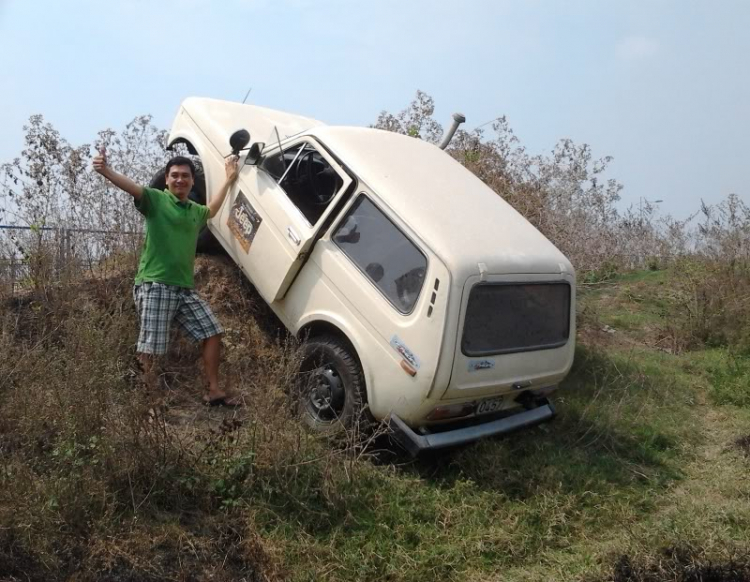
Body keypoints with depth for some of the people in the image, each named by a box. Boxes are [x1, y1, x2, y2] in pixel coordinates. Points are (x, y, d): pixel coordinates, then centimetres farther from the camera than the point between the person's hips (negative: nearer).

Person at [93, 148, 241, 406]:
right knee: (151, 349, -9)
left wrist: (229, 179, 46)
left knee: (212, 332, 6)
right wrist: (106, 171, -39)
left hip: (185, 288, 7)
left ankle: (214, 391, 16)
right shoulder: (156, 199, 0)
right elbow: (132, 187, -19)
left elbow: (212, 209, 42)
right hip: (155, 286, -7)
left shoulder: (195, 211, 20)